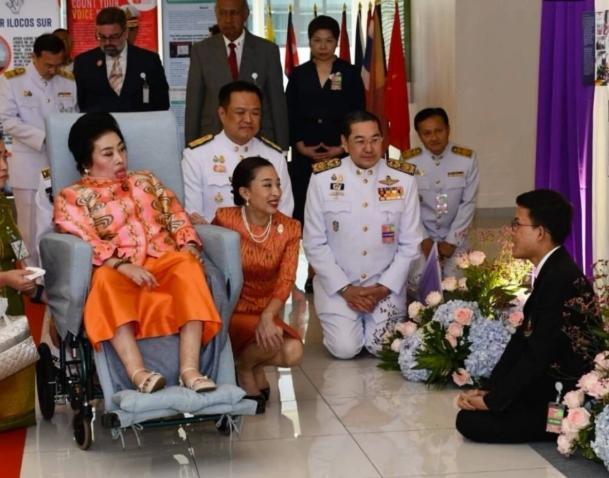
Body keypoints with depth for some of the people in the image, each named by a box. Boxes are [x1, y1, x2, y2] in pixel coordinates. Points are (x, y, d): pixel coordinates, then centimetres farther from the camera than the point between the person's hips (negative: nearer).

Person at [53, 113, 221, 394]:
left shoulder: (146, 181, 26)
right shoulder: (71, 198, 11)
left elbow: (178, 221, 18)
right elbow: (84, 243, -5)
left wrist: (189, 250, -4)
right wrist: (125, 267, -21)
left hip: (164, 263, 3)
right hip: (116, 271, -3)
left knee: (187, 267, -31)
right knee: (106, 279, -37)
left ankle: (190, 370, -42)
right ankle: (137, 373, -50)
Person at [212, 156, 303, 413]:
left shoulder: (289, 228, -1)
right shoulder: (225, 219, -8)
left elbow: (285, 281, -10)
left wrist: (267, 316, -27)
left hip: (266, 313, 4)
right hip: (232, 311, -4)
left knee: (293, 353, -24)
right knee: (271, 341, -31)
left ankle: (256, 367, 11)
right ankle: (243, 369, 3)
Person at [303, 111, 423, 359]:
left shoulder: (403, 179, -5)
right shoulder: (323, 179, -9)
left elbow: (410, 244, -1)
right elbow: (315, 244, -6)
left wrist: (384, 287, -10)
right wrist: (345, 288, -12)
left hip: (385, 284, 1)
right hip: (337, 284, -1)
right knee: (345, 349, -15)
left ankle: (370, 319, 22)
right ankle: (342, 320, 19)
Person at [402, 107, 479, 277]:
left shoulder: (467, 159, -10)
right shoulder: (408, 161, -11)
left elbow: (468, 203, -6)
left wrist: (452, 241, -8)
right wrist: (423, 239, -9)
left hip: (455, 239, 0)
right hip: (421, 238, 0)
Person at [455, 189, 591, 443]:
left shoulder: (562, 278, -22)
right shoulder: (550, 271, 9)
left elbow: (539, 353, -22)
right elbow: (522, 337, 8)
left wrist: (493, 400, -15)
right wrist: (488, 389, 0)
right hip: (550, 382, 10)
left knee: (470, 421, -13)